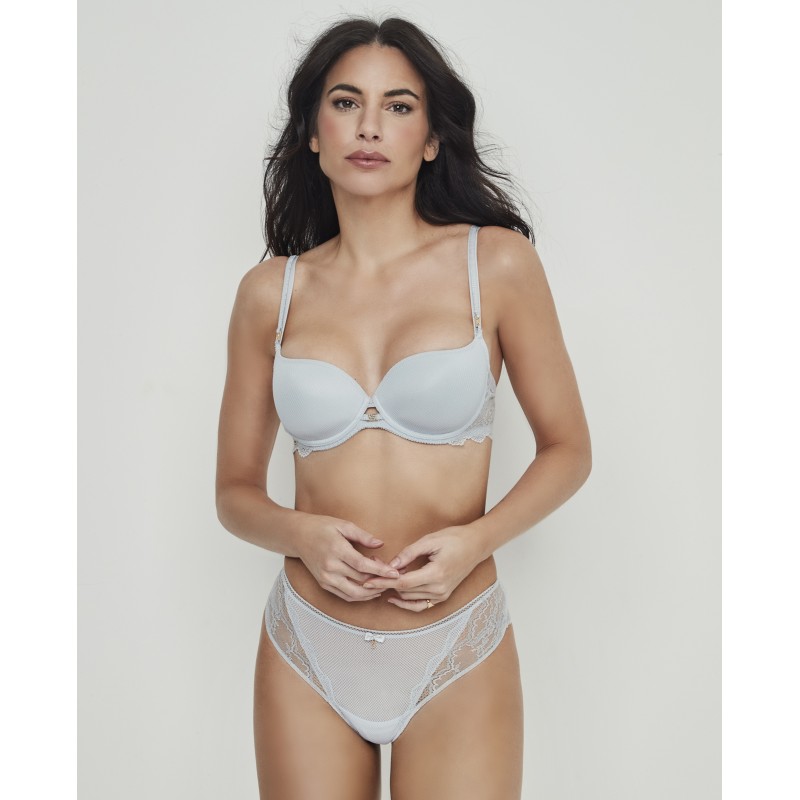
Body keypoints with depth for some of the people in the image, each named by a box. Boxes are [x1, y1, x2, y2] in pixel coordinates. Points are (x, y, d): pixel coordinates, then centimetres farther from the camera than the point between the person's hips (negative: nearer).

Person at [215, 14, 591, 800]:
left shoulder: (496, 263, -5)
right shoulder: (270, 291, 0)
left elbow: (567, 448, 2)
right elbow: (235, 488, 7)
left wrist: (474, 540, -14)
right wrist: (301, 534, -14)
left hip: (457, 656, -1)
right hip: (307, 649, 2)